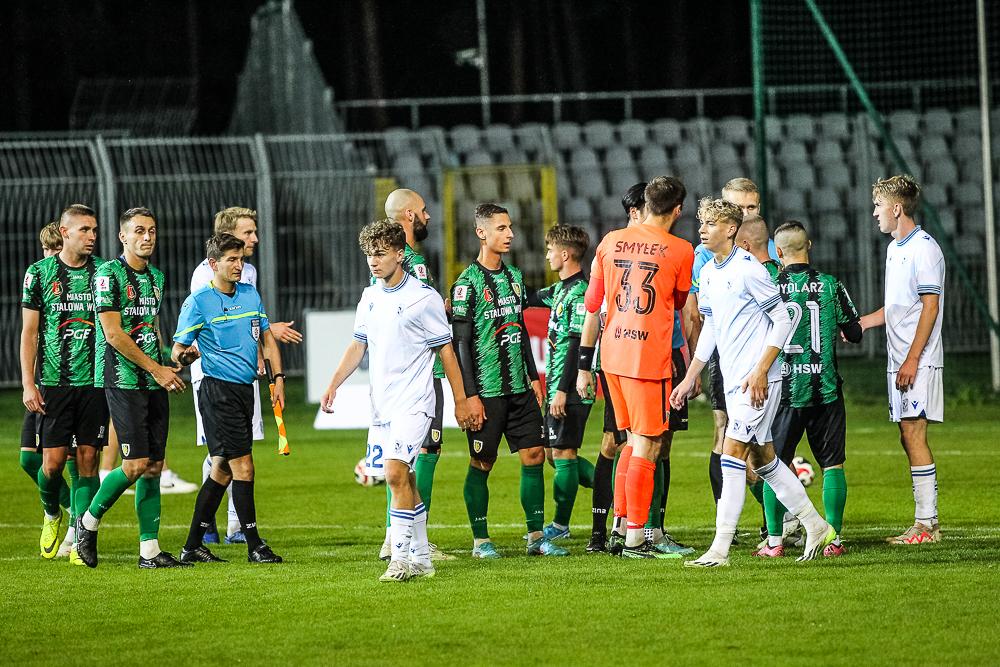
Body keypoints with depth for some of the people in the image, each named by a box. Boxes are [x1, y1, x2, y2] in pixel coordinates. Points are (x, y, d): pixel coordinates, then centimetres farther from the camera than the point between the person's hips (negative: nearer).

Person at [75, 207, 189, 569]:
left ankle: (149, 551, 5)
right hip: (123, 380, -7)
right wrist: (155, 369, -12)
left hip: (154, 381, 7)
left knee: (154, 466, 3)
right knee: (135, 464, -12)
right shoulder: (109, 274, -9)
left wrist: (167, 365, 12)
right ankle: (89, 521, 10)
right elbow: (113, 334, -14)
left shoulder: (155, 277, 15)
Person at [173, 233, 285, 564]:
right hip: (218, 390, -7)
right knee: (243, 467, -9)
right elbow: (177, 351, -7)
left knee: (223, 468, 10)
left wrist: (278, 379, 8)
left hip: (245, 388, 7)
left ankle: (193, 546, 17)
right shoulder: (198, 302, -8)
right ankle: (254, 545, -2)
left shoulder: (251, 294, 11)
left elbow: (267, 338, 18)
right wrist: (185, 356, -30)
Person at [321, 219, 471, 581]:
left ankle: (401, 557, -17)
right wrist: (333, 385, 7)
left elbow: (446, 350, -4)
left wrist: (461, 401, -3)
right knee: (404, 479, 10)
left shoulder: (424, 297, -8)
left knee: (395, 471, -19)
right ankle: (420, 558, 18)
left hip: (414, 401, -7)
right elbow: (358, 345, 19)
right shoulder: (370, 297, 10)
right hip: (381, 403, 7)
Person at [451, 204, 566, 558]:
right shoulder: (468, 283, -9)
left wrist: (533, 376, 18)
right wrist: (470, 395, -14)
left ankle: (536, 535, 8)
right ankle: (481, 540, 9)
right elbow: (461, 342, -10)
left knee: (534, 453, 2)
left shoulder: (513, 276, 12)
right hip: (486, 391, -6)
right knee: (482, 463, 1)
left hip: (519, 387, 7)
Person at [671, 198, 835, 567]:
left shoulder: (748, 269, -14)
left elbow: (783, 320, -13)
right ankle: (816, 526, 25)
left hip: (758, 380, -9)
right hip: (733, 380, 9)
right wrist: (690, 378, 20)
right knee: (763, 458, 13)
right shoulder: (708, 273, 11)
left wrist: (761, 371, -18)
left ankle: (720, 548, -13)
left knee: (733, 454, -12)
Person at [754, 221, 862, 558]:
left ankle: (774, 540, 5)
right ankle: (834, 538, 3)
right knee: (832, 464, 7)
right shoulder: (830, 285, -3)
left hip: (784, 389, 0)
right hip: (825, 389, 0)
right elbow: (854, 333, 4)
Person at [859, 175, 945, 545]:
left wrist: (912, 360, -20)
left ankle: (927, 524, -10)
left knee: (914, 434, -11)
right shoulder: (894, 249, 17)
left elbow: (930, 307, -16)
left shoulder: (924, 248, -12)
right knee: (909, 438, 8)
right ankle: (924, 523, 10)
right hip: (899, 361, 9)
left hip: (918, 363, -9)